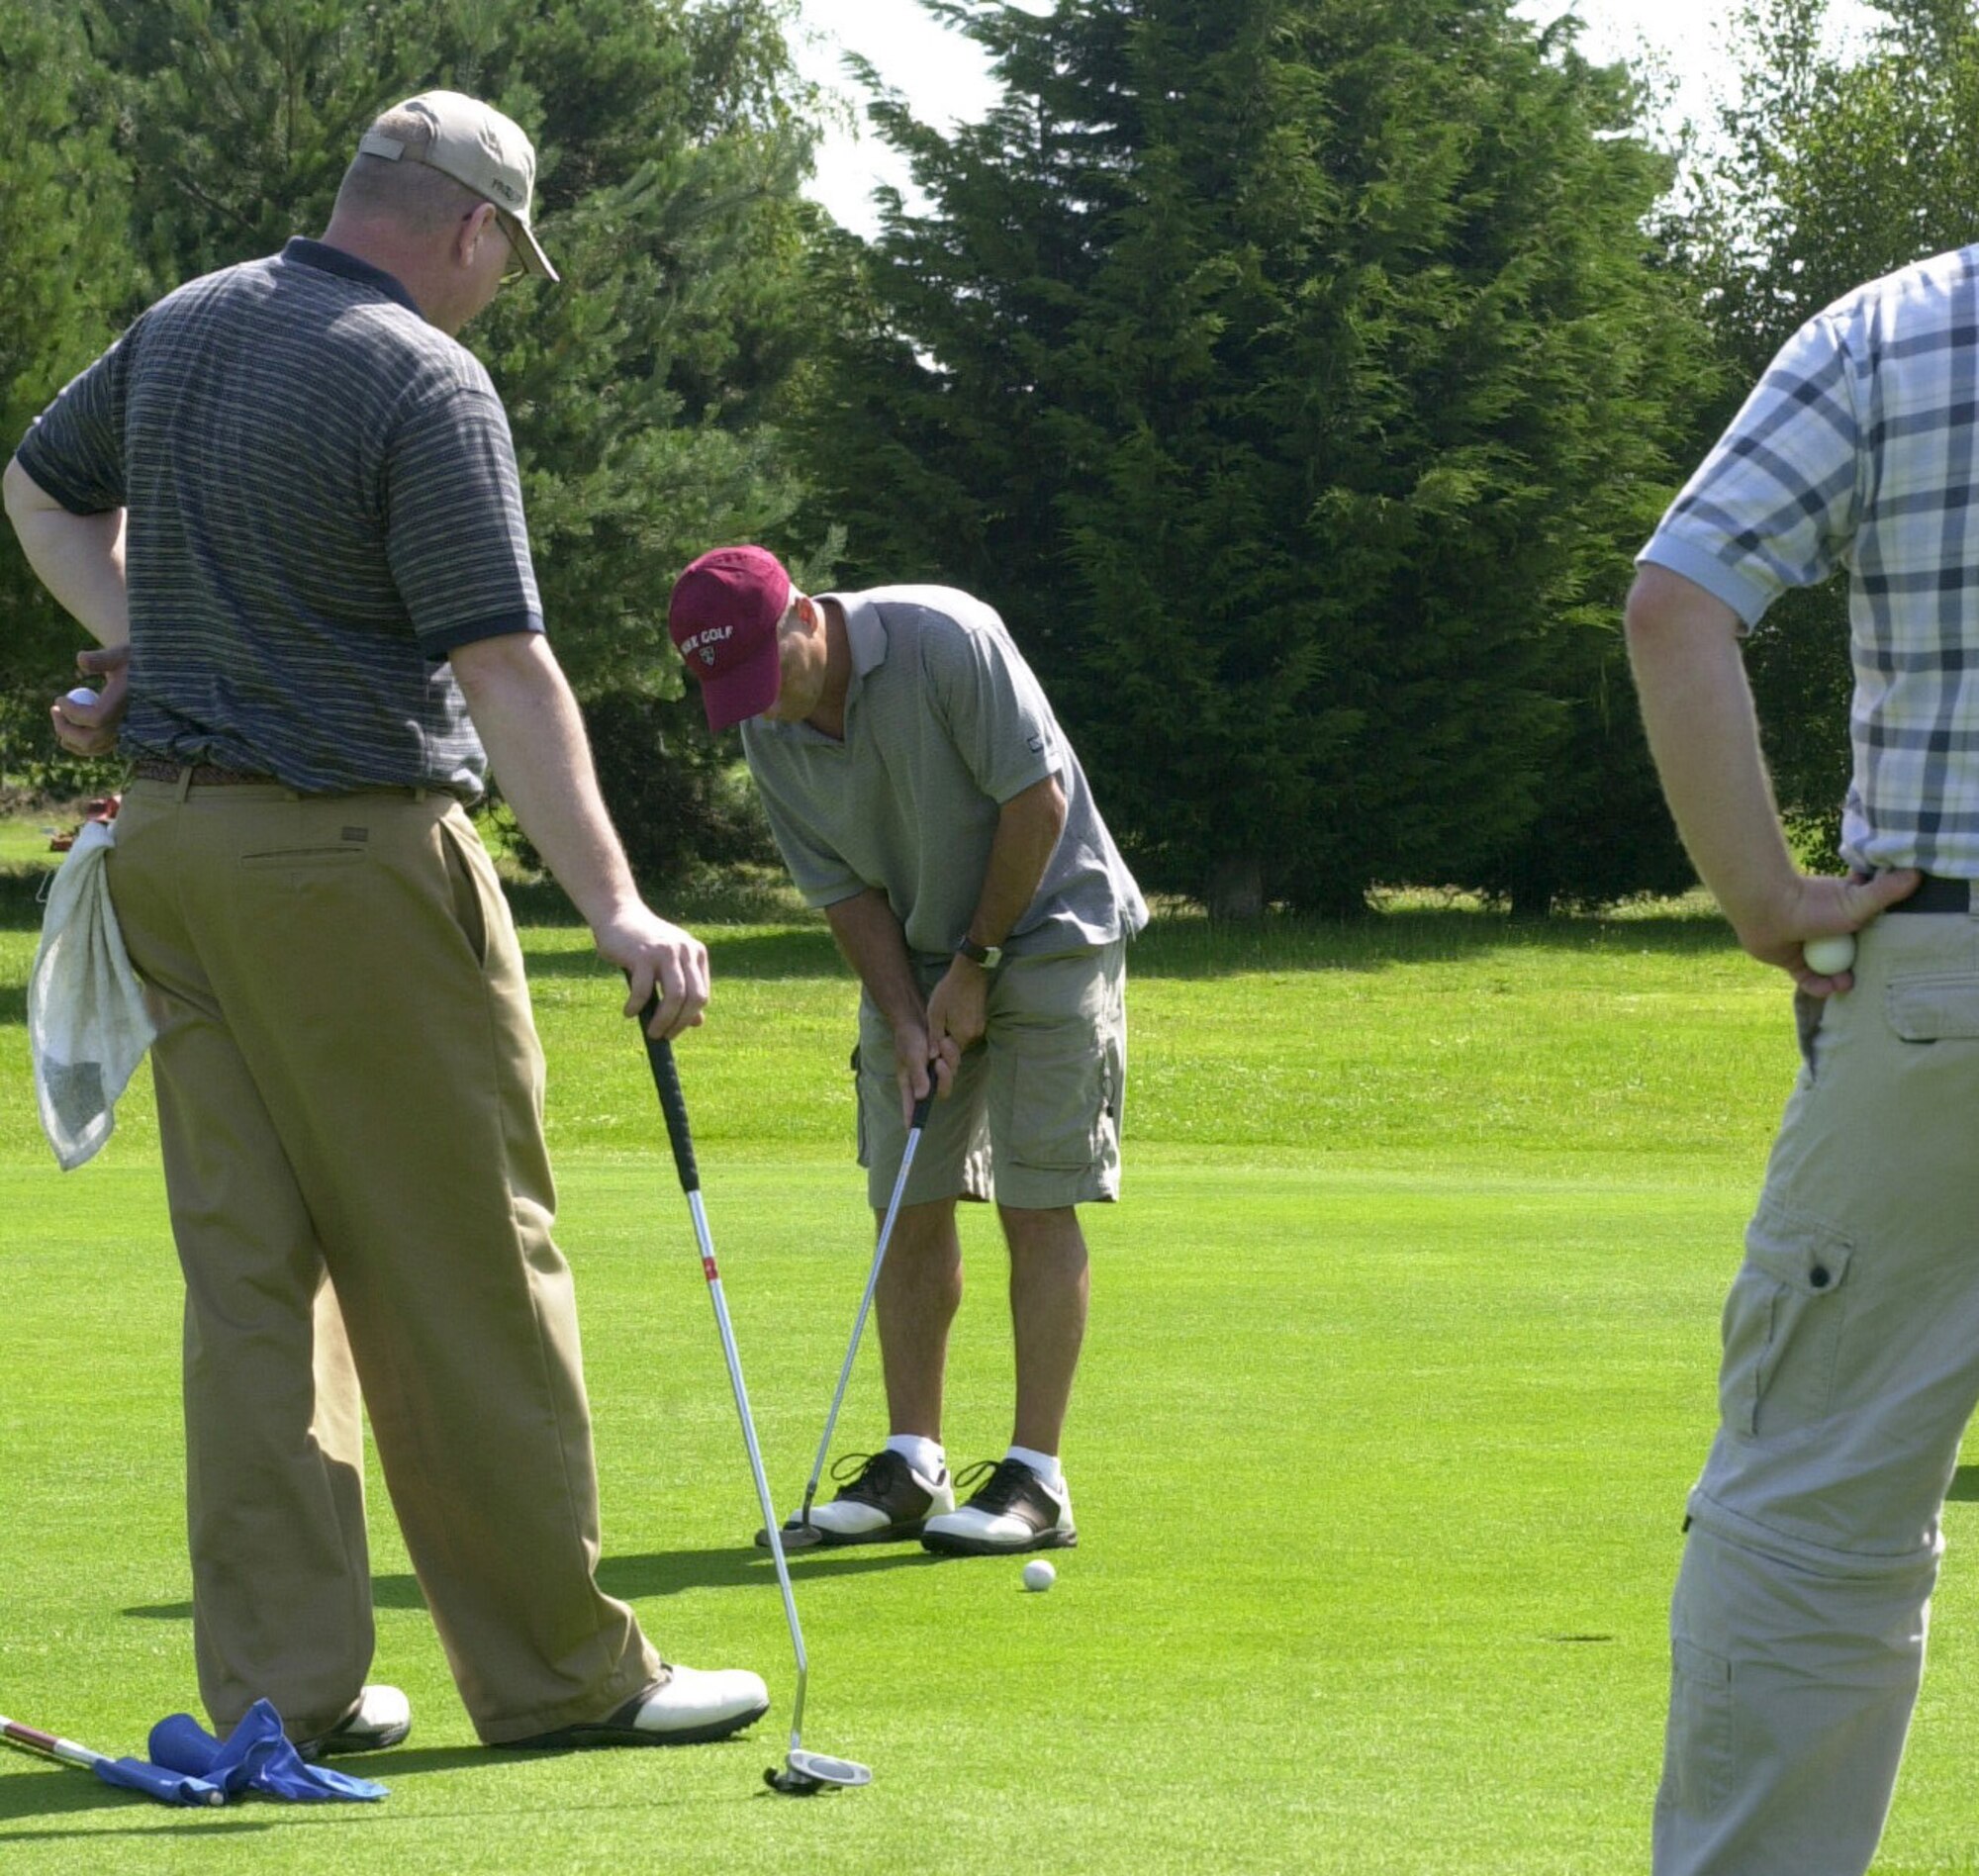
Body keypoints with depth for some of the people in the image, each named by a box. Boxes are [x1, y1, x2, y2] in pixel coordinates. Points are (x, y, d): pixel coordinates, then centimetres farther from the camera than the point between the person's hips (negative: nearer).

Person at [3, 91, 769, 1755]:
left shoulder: (184, 327, 11)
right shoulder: (426, 385, -13)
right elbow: (506, 669, -20)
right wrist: (617, 908, -21)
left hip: (172, 845, 7)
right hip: (352, 849, -7)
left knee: (250, 1265, 8)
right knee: (467, 1270, 0)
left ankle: (281, 1680, 7)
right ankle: (563, 1667, 6)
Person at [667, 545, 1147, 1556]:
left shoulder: (947, 639, -24)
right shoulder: (768, 734, -5)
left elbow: (1037, 798, -20)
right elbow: (844, 890, 0)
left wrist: (978, 962, -14)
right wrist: (905, 1020, -12)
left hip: (1044, 928, -6)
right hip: (916, 961, 6)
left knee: (1036, 1202, -9)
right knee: (909, 1207, 3)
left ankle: (1036, 1479, -8)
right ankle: (913, 1464, 9)